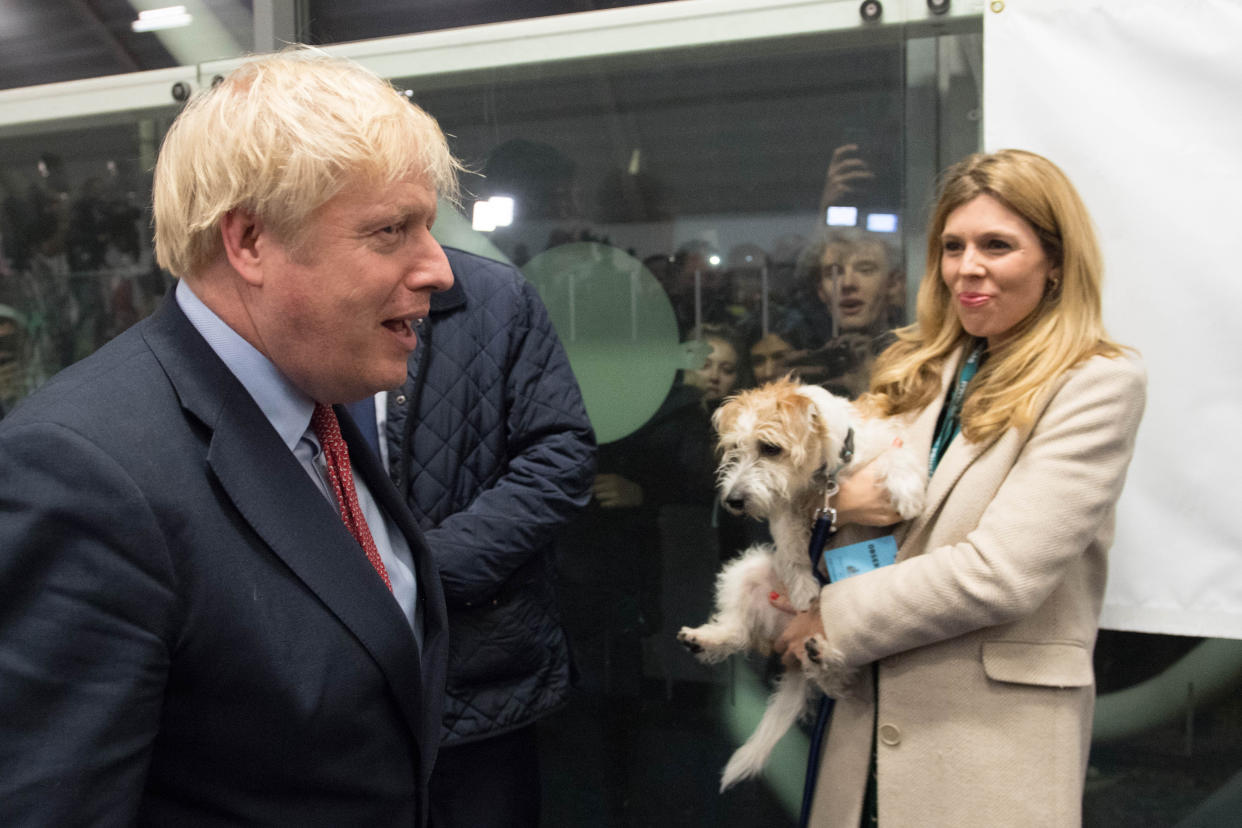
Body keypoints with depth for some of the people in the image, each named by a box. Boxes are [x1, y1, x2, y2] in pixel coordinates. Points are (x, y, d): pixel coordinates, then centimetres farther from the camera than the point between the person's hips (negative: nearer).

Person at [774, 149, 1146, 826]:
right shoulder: (925, 368, 9)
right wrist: (837, 497, -12)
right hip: (868, 718, 5)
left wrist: (834, 618, -12)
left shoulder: (1100, 384, -10)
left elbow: (1002, 573, -19)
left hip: (995, 745, -5)